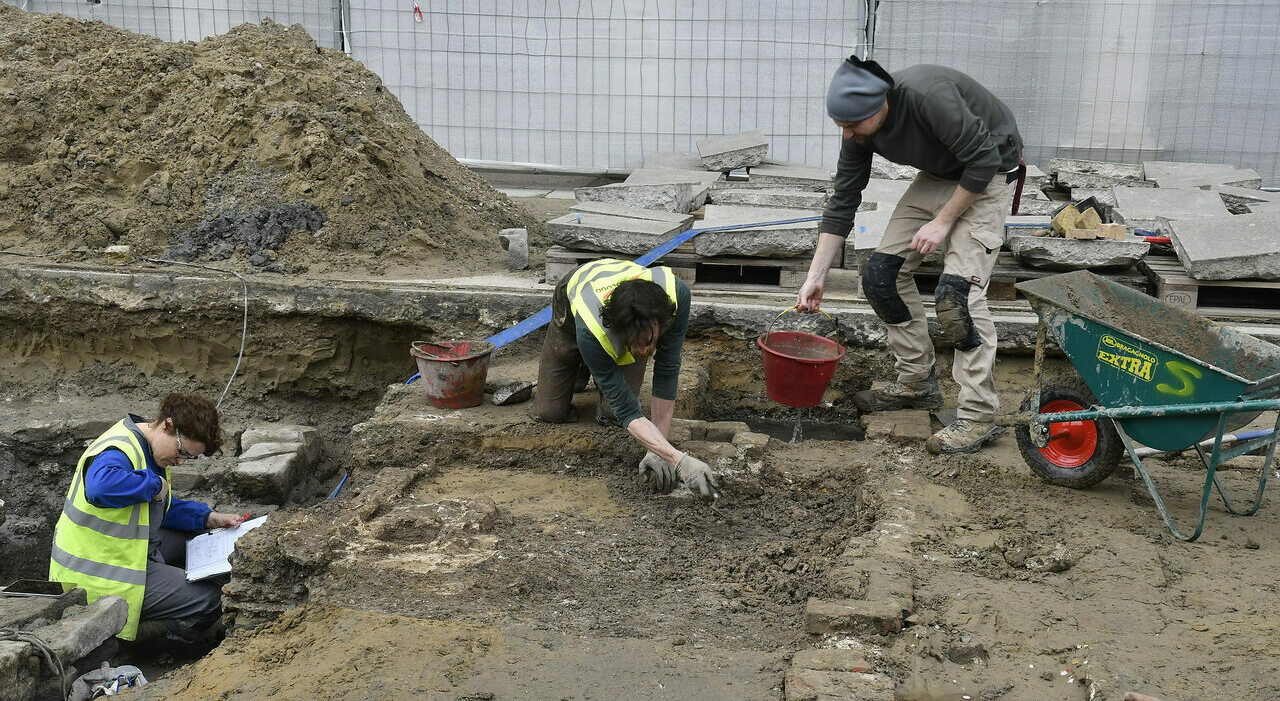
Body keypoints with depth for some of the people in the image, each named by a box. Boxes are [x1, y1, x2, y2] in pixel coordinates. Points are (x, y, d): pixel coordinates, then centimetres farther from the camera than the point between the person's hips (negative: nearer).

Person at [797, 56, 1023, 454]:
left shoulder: (928, 96, -35)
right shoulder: (859, 128, -12)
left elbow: (984, 160, -26)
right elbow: (842, 204, -4)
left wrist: (943, 221, -21)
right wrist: (815, 276, -6)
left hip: (987, 173, -7)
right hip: (937, 175, 7)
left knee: (957, 290, -19)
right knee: (882, 275, 0)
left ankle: (979, 415, -12)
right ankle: (917, 383, 15)